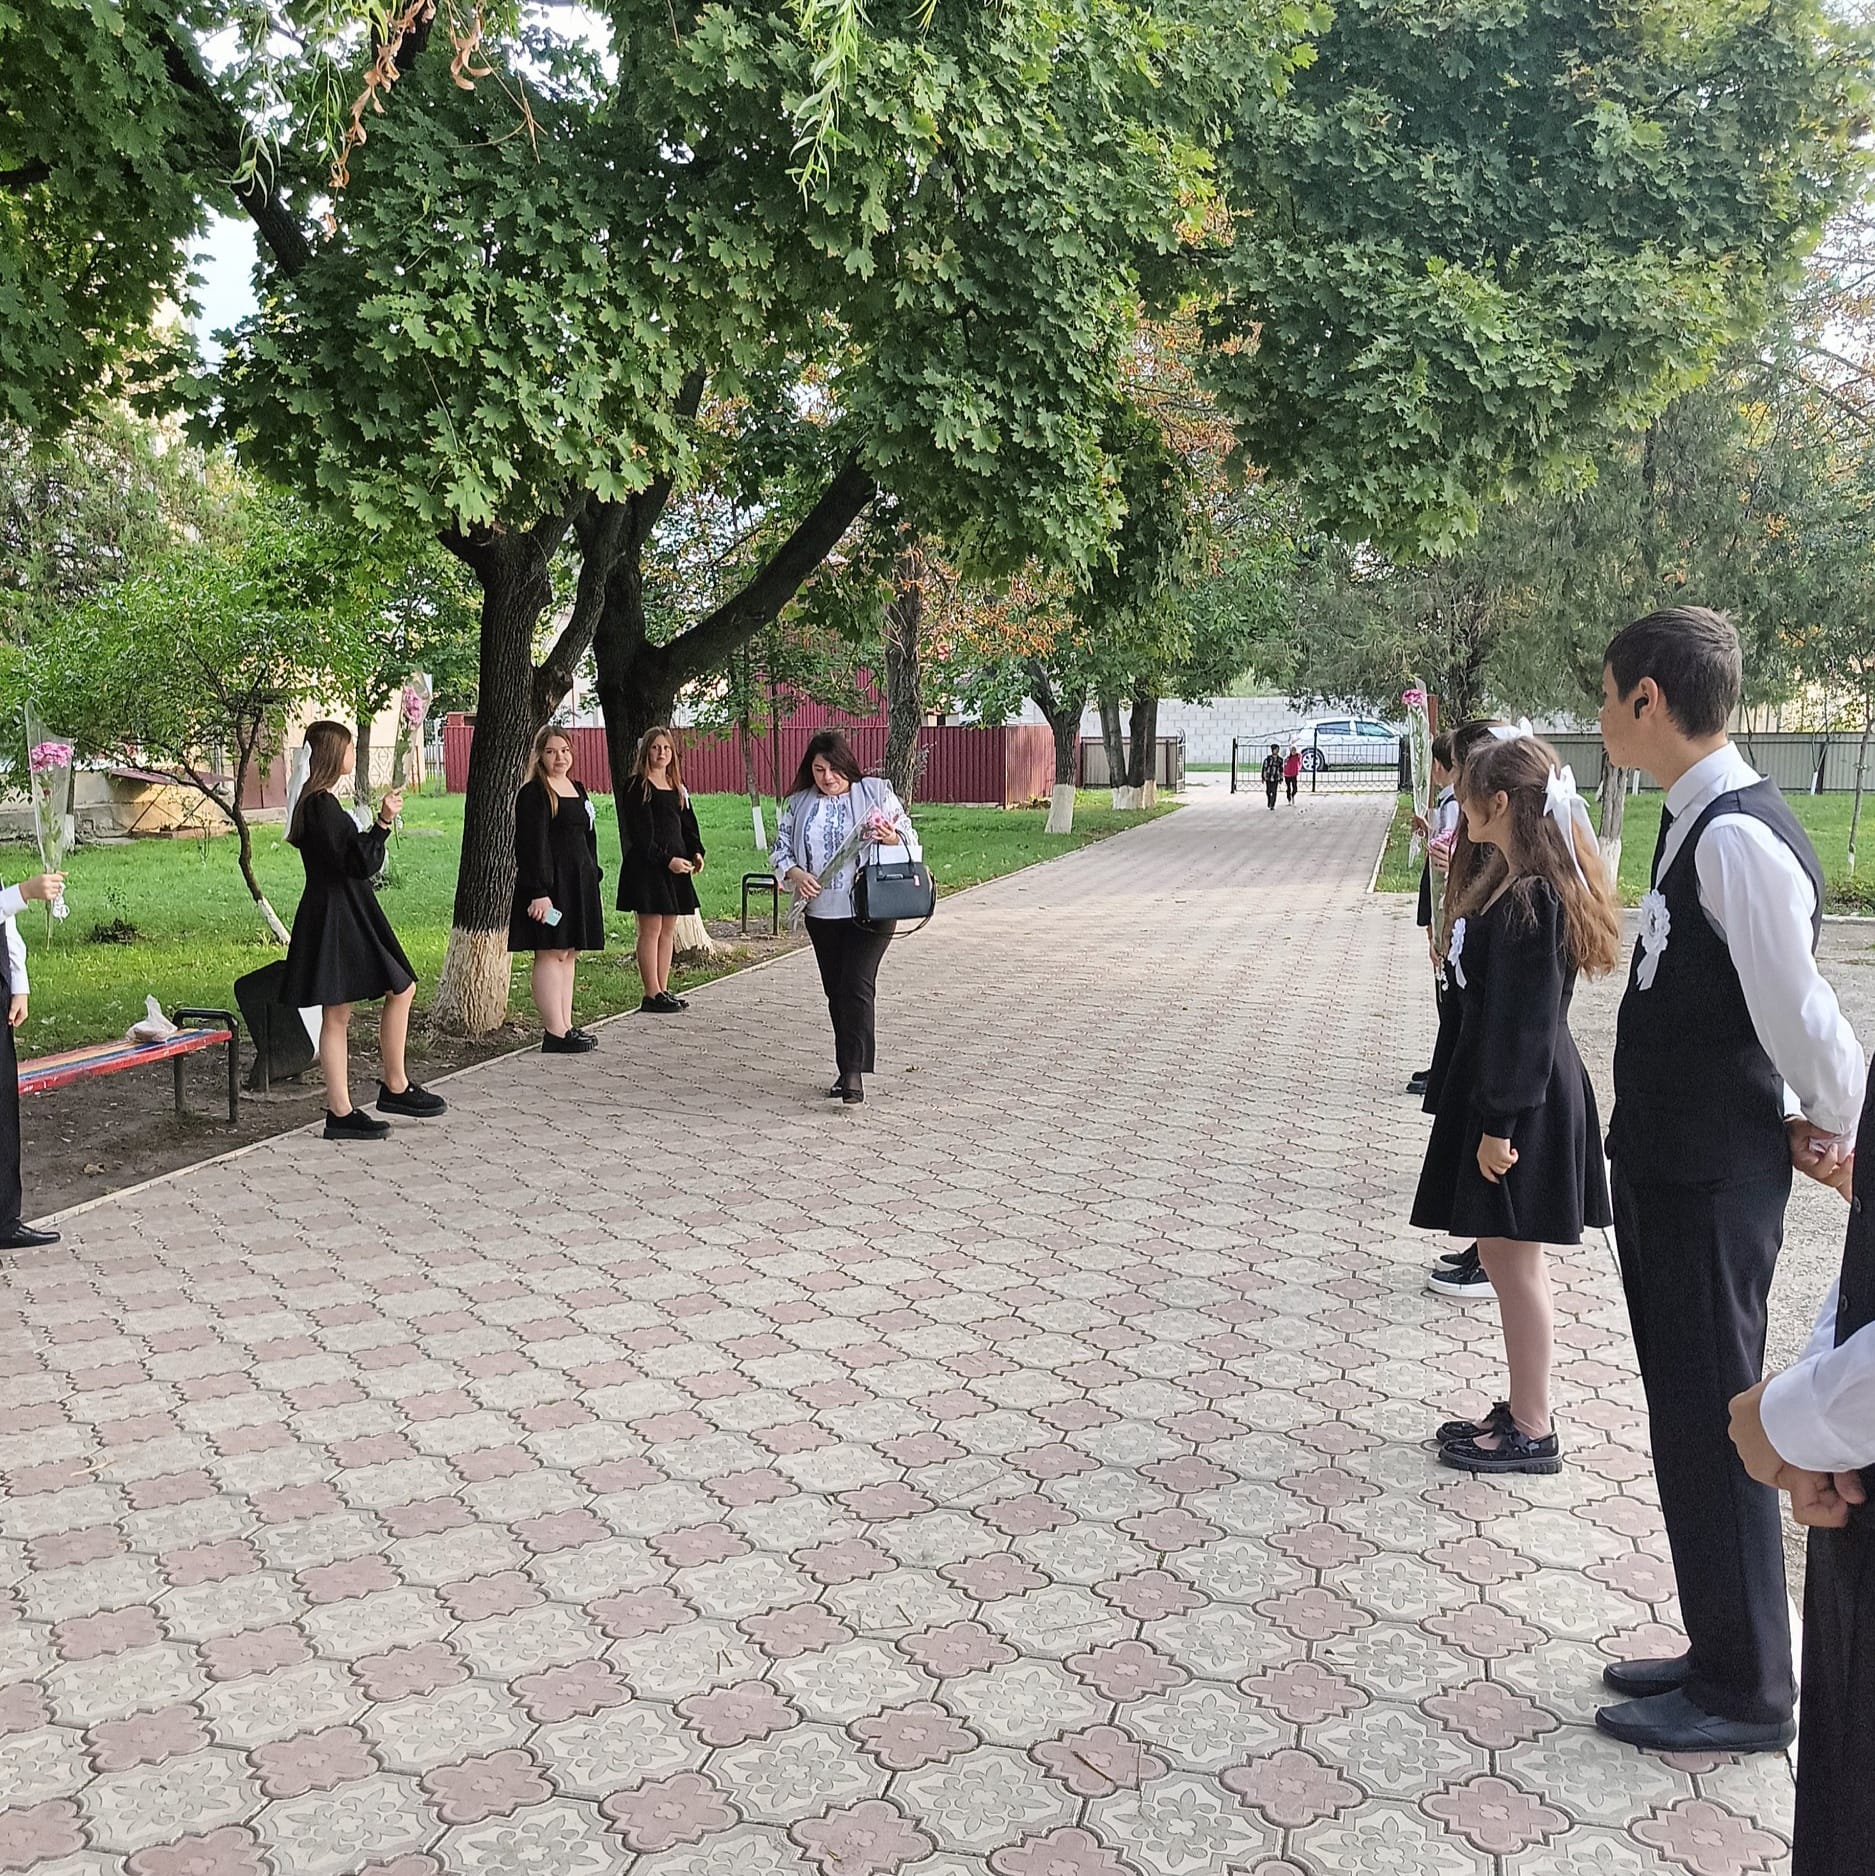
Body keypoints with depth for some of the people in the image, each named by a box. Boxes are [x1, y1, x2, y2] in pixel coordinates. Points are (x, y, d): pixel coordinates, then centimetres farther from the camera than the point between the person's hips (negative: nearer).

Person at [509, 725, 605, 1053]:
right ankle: (555, 1034, -6)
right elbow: (532, 845, -15)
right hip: (548, 883, -9)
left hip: (578, 883, 9)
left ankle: (565, 1027, 16)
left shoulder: (578, 790, 17)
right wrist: (539, 892, -21)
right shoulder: (533, 793, -9)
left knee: (568, 955, 10)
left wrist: (592, 878, 16)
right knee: (550, 954, -7)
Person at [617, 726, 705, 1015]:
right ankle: (652, 995, -3)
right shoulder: (637, 787, -6)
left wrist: (696, 852, -1)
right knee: (651, 930, -5)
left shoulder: (678, 787, 17)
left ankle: (663, 991, 15)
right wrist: (667, 860, -18)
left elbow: (688, 823, 17)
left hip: (675, 866, 8)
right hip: (646, 868, -7)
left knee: (668, 930, 9)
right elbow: (641, 834, -12)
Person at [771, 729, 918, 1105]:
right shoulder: (799, 803, 9)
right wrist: (795, 873, -11)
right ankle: (848, 1069, 22)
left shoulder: (875, 792, 0)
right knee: (835, 990, 11)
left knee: (857, 985, -14)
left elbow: (909, 838, 2)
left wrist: (891, 838, -21)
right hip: (821, 912, 5)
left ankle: (853, 1071, -15)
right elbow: (780, 849, 10)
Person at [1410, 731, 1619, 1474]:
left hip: (1521, 1101, -10)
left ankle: (1532, 1433, 13)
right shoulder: (1516, 882, 10)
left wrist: (1500, 1123, -20)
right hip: (1499, 1086, 10)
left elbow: (1526, 1021, -22)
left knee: (1513, 1259, 1)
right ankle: (1522, 1410, 28)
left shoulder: (1530, 897, -21)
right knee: (1506, 1254, 16)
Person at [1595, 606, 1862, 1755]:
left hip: (1712, 1187, -10)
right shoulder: (1697, 825, 8)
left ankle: (1746, 1699, 22)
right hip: (1669, 1172, 10)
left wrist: (1840, 1134, -5)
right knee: (1691, 1423, 20)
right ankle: (1722, 1654, 36)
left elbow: (1802, 1016, -21)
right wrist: (1815, 1132, 8)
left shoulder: (1739, 840, -23)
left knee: (1712, 1432, 4)